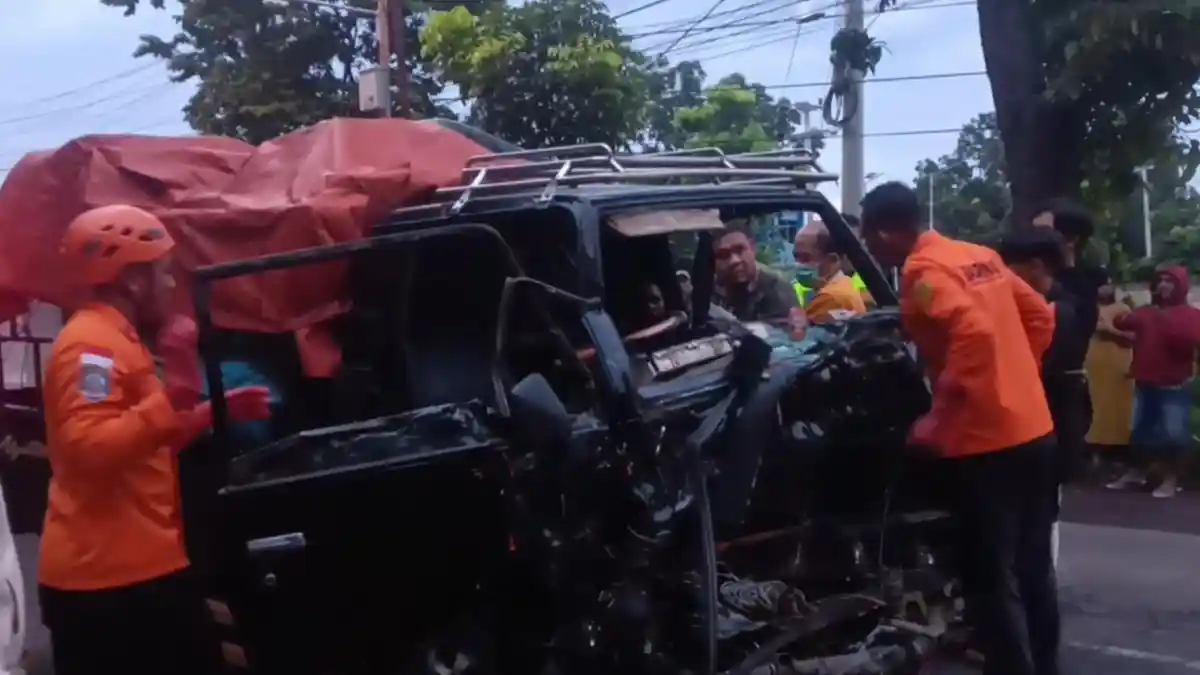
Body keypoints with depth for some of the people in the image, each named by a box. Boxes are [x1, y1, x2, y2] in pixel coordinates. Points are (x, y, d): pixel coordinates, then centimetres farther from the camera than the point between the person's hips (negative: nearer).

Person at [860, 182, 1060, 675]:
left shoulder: (923, 272, -13)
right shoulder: (980, 256, 13)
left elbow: (974, 333, -28)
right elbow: (1040, 317, 17)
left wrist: (938, 417, -22)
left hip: (986, 442, -9)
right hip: (1033, 429, 9)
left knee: (991, 580, 1)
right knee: (1032, 569, 20)